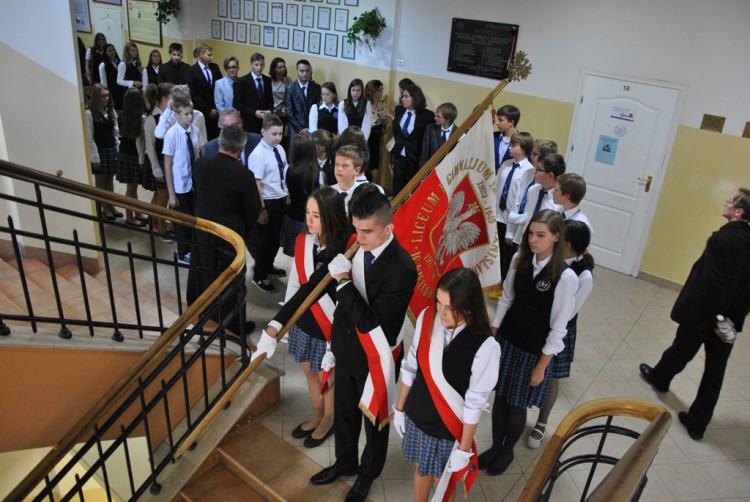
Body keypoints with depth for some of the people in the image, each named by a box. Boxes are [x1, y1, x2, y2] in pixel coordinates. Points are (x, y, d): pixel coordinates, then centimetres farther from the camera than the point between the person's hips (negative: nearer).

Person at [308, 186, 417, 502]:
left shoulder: (401, 269, -29)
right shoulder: (358, 248, -10)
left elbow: (370, 321, -30)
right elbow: (344, 307, 4)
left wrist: (344, 282, -28)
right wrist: (334, 345, 13)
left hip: (374, 357, -6)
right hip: (347, 349, 6)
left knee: (374, 417, 20)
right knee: (344, 411, 26)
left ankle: (368, 473, 47)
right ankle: (345, 462, 53)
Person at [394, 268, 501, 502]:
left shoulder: (485, 346, -28)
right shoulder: (426, 318, -17)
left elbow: (475, 403, -18)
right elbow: (410, 368, -3)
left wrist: (463, 448, -9)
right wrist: (400, 408, 7)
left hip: (449, 429, -3)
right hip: (416, 417, 3)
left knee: (443, 481, 20)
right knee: (420, 469, 25)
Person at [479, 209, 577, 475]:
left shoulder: (566, 277, -22)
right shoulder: (519, 260, -7)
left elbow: (558, 327, -15)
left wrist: (541, 366, -10)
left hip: (534, 349, -4)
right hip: (507, 339, 4)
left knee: (517, 405, 12)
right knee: (500, 397, 16)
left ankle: (507, 452, 39)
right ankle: (495, 447, 40)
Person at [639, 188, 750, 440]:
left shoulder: (722, 239, -22)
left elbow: (712, 283, -23)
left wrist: (714, 319, -14)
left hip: (701, 315, -5)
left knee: (680, 351, 20)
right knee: (715, 370, 11)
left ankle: (659, 377, 49)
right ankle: (697, 422, 20)